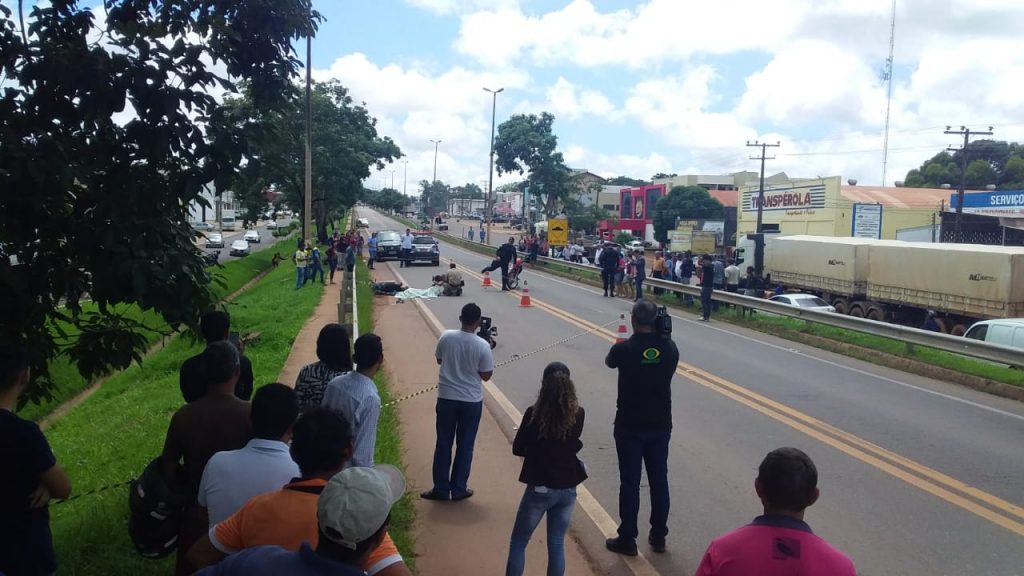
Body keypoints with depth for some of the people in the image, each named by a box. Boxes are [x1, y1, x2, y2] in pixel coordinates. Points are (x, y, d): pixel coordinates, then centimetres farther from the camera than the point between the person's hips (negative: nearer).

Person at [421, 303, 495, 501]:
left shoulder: (446, 337, -10)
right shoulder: (482, 345, -17)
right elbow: (486, 375, -7)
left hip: (446, 397, 2)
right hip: (471, 401, -2)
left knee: (443, 444, 12)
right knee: (465, 446, 12)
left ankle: (441, 488, 18)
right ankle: (458, 489, 19)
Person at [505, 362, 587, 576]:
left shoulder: (534, 414, -15)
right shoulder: (578, 414, -6)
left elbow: (517, 449, -4)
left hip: (540, 488, -3)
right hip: (568, 489, 3)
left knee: (518, 544, 12)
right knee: (557, 545, 15)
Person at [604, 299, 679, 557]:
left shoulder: (624, 348, -15)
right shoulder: (670, 348, -5)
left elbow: (609, 362, 8)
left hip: (629, 427, -3)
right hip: (661, 425, 3)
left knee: (630, 482, 5)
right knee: (659, 480, 14)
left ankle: (627, 539, 14)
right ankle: (658, 537, 25)